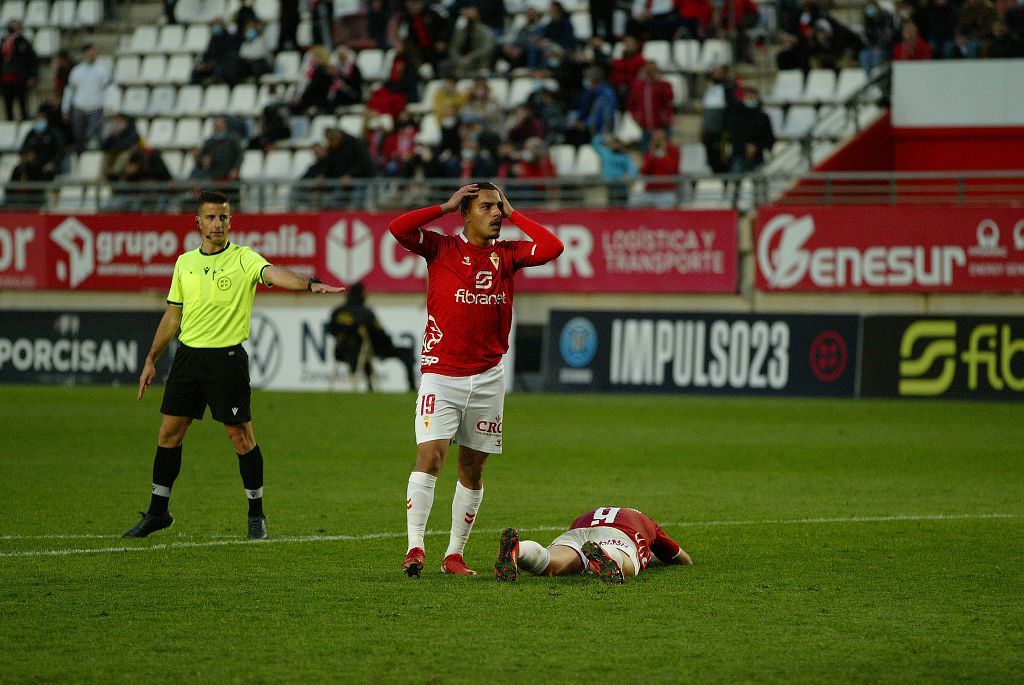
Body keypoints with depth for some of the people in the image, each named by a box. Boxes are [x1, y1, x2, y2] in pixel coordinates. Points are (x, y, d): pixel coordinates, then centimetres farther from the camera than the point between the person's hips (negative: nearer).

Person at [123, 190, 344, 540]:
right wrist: (151, 360, 16)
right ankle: (157, 512, 17)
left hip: (227, 357, -4)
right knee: (169, 432, 5)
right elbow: (172, 316, 17)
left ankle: (256, 514, 10)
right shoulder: (185, 263, 10)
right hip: (188, 354, 4)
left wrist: (310, 284, -45)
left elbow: (273, 273, -25)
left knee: (241, 436, -2)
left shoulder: (244, 259, -5)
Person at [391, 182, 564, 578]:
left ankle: (454, 555, 15)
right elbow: (398, 229, -15)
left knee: (473, 467, 7)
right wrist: (445, 207, -8)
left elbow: (553, 248, -5)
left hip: (488, 378, 4)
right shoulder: (442, 249, -1)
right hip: (440, 375, -4)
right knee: (430, 455, -17)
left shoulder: (507, 255, 8)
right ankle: (415, 548, -19)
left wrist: (513, 215, 1)